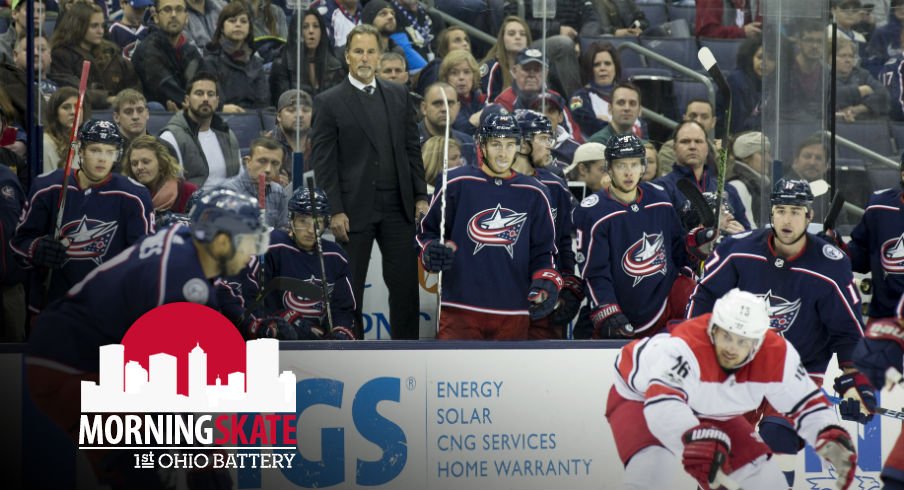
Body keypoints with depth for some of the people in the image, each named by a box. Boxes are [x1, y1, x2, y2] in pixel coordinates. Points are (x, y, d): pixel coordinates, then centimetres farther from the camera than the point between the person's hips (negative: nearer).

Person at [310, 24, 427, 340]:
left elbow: (412, 149, 12)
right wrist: (335, 212, -12)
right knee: (349, 289, 3)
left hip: (398, 207, 3)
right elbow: (323, 162, -6)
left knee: (406, 284, 2)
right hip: (354, 209, -3)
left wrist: (420, 196, 6)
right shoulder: (328, 103, -3)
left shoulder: (399, 96, 10)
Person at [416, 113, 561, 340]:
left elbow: (543, 250, 14)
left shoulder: (534, 194, 10)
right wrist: (431, 253, -13)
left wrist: (546, 283, -3)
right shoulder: (456, 183, 1)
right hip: (460, 309, -3)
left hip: (514, 312, 3)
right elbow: (426, 232, 8)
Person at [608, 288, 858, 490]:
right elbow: (661, 402, -58)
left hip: (708, 411, 6)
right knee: (651, 468, -33)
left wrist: (832, 439, -29)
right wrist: (695, 439, -75)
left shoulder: (776, 356, -24)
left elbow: (805, 402, -10)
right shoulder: (684, 347, -43)